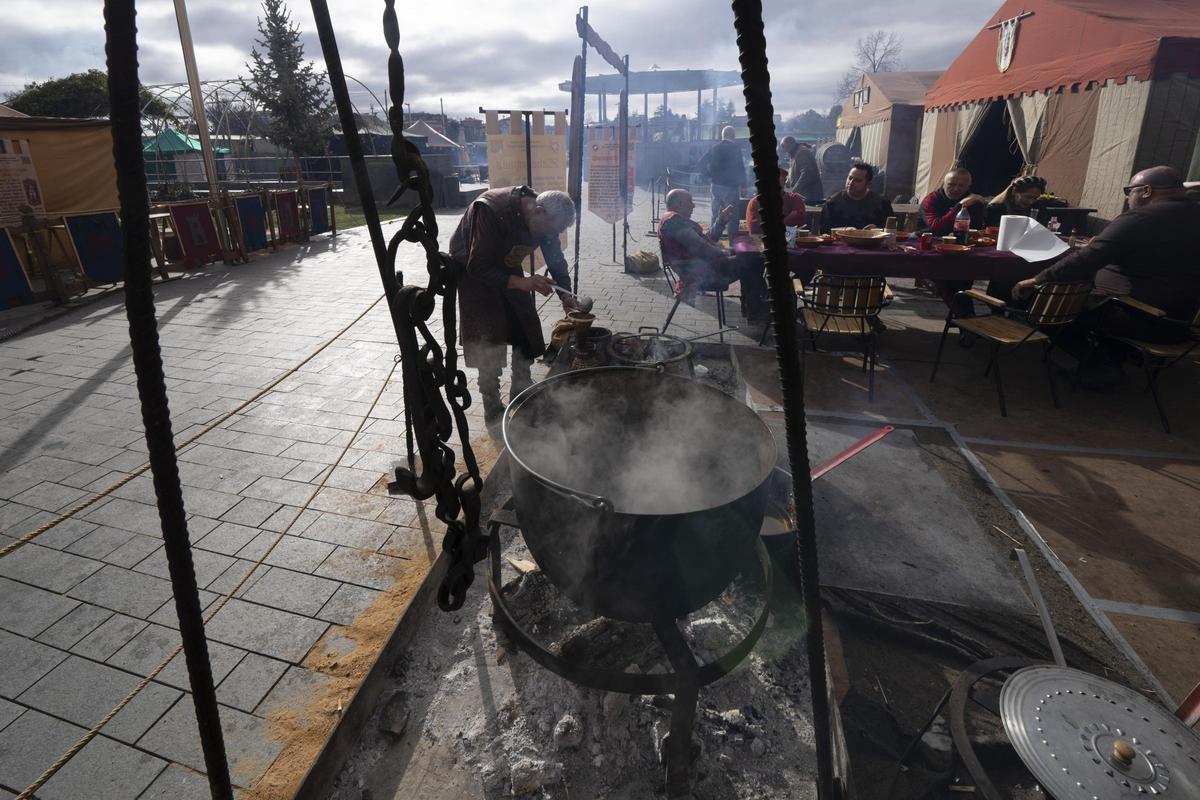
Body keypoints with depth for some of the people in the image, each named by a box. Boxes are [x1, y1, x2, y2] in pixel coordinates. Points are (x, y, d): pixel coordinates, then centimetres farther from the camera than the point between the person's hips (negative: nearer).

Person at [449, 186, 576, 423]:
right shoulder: (491, 210, -36)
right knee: (489, 339, -11)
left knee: (526, 327, 3)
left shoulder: (545, 217, -16)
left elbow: (556, 259, -3)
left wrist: (566, 295, -16)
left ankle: (521, 390, 20)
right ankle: (492, 408, 1)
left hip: (507, 268, 6)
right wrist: (522, 283, -44)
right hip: (473, 271, -6)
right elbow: (478, 268, -35)